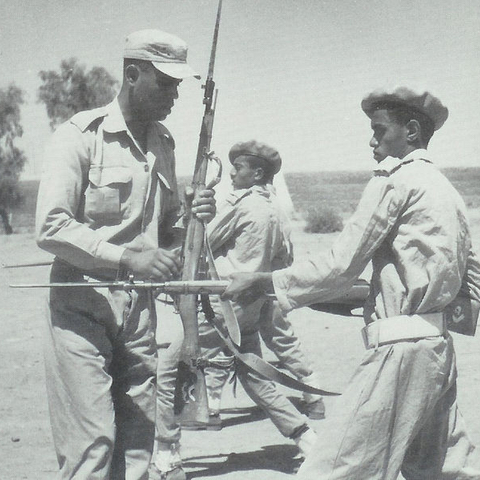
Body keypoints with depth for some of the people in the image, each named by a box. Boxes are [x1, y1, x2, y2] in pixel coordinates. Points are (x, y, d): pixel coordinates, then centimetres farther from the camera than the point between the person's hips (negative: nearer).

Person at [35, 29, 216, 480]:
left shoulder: (163, 143, 14)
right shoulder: (80, 135, -8)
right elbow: (50, 227, -16)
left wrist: (193, 216, 0)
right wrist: (127, 258, -25)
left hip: (139, 305, 6)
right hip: (81, 305, -6)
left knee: (137, 443, 9)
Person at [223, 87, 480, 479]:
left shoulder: (396, 179, -8)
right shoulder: (448, 191, 17)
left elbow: (339, 266, -11)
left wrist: (259, 282, -7)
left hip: (399, 347, -9)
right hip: (438, 347, 9)